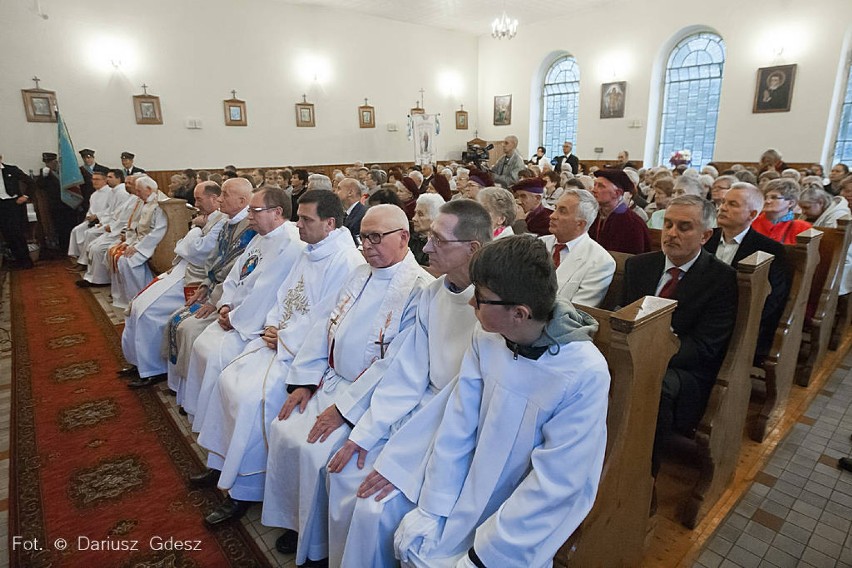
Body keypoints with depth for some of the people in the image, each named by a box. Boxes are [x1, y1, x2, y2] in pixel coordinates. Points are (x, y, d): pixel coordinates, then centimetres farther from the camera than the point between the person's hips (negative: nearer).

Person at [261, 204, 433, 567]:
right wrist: (305, 381, 3)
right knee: (284, 430, -1)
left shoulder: (419, 289, -19)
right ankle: (292, 519, 23)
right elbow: (326, 329, 10)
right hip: (330, 381, 8)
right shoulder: (361, 275, 8)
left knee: (315, 450, -18)